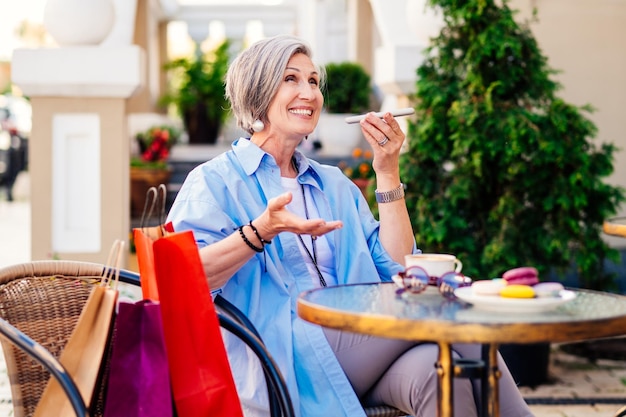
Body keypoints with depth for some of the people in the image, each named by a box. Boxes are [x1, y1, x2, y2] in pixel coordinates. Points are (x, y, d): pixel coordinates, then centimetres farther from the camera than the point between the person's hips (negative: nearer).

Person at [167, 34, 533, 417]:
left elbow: (395, 268, 12)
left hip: (356, 350, 5)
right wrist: (263, 230, -23)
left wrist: (388, 173, 6)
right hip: (277, 362, -5)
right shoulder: (215, 181, 7)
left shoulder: (334, 184, 24)